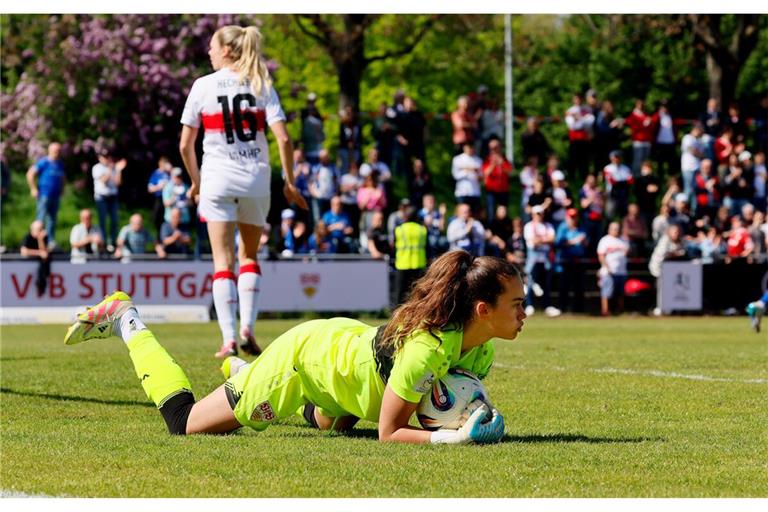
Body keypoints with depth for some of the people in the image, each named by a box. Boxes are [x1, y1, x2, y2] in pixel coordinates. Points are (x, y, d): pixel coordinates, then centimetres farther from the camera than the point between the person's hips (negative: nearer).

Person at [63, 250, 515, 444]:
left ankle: (241, 368, 52)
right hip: (305, 356, -8)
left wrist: (481, 418, -19)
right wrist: (457, 437, -45)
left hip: (347, 339, 8)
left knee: (334, 423, 41)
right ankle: (125, 321, 23)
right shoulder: (426, 349, -40)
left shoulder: (480, 351, -16)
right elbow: (388, 433, -35)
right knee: (185, 422, 7)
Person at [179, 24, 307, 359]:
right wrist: (289, 182, 3)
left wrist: (196, 181, 15)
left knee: (223, 261, 0)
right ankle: (247, 328, 4)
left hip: (217, 181, -2)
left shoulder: (203, 86, -1)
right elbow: (283, 138, -7)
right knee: (249, 256, 17)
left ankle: (229, 340, -9)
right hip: (256, 180, 2)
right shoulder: (262, 85, 2)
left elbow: (185, 145, 0)